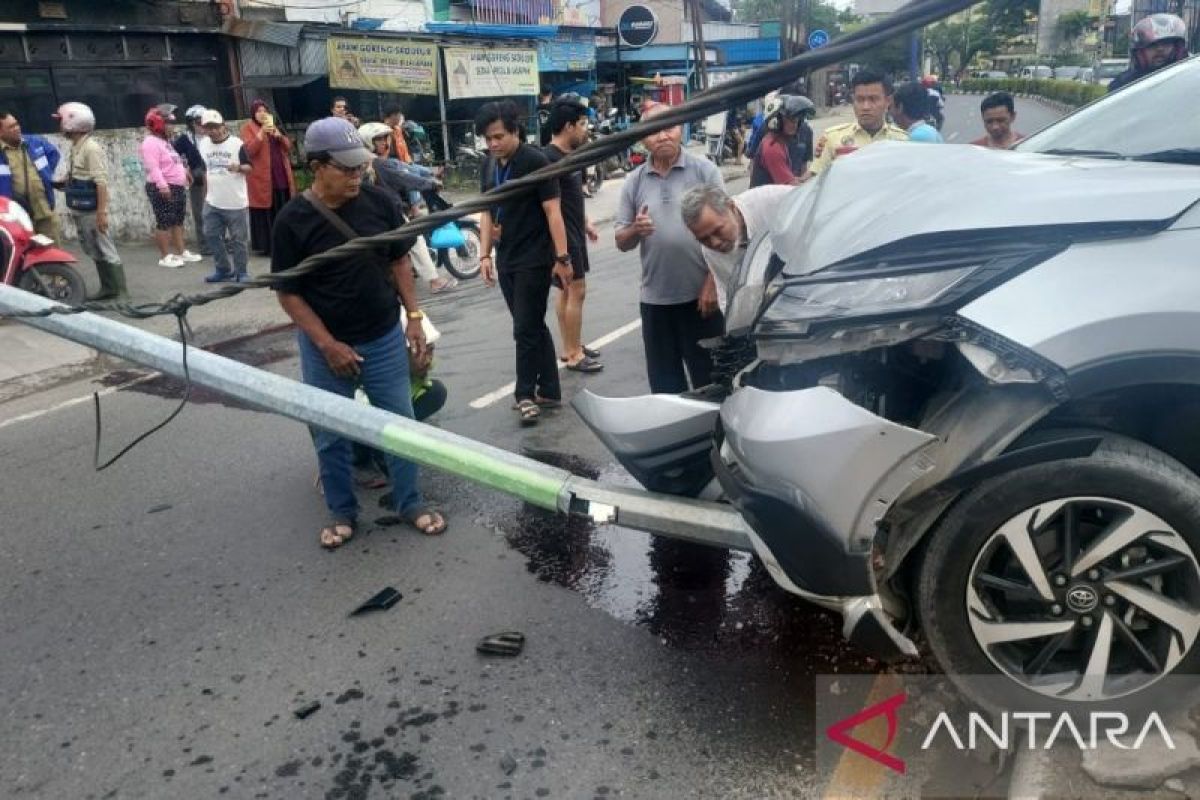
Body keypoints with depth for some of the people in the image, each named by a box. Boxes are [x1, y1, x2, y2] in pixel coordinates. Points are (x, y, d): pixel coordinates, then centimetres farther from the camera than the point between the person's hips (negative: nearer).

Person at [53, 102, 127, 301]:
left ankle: (121, 292, -5)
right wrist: (61, 184, 9)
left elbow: (101, 182, -20)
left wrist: (102, 212, -23)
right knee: (94, 251, 13)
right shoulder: (75, 147, 12)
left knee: (106, 250, -8)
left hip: (91, 211, -9)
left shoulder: (91, 148, -15)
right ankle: (108, 288, 20)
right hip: (80, 210, 9)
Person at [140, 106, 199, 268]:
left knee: (178, 221, 13)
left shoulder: (164, 141, 17)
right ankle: (166, 256, -4)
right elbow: (153, 168, -25)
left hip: (177, 187, 10)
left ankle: (182, 252, 20)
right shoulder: (151, 143, -15)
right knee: (164, 222, -7)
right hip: (162, 189, -10)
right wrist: (162, 185, -33)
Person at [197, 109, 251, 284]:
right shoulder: (203, 144, 7)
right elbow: (205, 169, 17)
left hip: (236, 202, -5)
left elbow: (249, 168, -7)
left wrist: (239, 168, -29)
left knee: (239, 238, 1)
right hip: (212, 202, 5)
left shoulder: (236, 144, -9)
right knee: (211, 235, 9)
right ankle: (222, 269, 22)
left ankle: (241, 271, 13)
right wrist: (206, 193, 18)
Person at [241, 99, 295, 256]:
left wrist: (279, 135, -7)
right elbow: (248, 151, -14)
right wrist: (261, 133, -20)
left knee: (282, 212, 6)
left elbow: (288, 146, 11)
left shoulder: (274, 126, 19)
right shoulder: (248, 129, 0)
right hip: (262, 178, -6)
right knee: (265, 213, -6)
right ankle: (266, 245, -2)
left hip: (280, 176, 6)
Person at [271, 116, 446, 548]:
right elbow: (288, 292, -9)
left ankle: (410, 503, 27)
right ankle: (341, 512, 29)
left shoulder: (378, 202, -7)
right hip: (325, 346, -1)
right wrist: (327, 344, -15)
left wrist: (413, 316, 0)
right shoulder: (293, 220, -13)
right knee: (330, 436, 10)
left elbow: (399, 260, 6)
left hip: (385, 338, 2)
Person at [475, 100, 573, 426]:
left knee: (526, 329, -4)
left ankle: (526, 394, 9)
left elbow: (553, 211, -14)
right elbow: (487, 212, 14)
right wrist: (485, 254, 7)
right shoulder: (489, 165, 9)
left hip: (534, 259, -7)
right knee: (532, 327, 13)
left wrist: (562, 257, -17)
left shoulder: (535, 161, -11)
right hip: (506, 260, 7)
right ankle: (549, 390, 21)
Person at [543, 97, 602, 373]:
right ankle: (574, 354, 1)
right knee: (576, 291, -6)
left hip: (574, 234, 10)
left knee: (567, 291, 14)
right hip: (563, 236, -10)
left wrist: (587, 225, 24)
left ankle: (570, 348, 22)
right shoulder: (550, 158, -18)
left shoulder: (570, 155, 11)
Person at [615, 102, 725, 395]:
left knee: (709, 374, 8)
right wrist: (635, 231, -15)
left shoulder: (705, 170, -1)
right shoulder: (634, 182, 7)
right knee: (664, 380, 11)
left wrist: (713, 283, -11)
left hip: (702, 294, -3)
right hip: (655, 298, 3)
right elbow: (621, 243, 9)